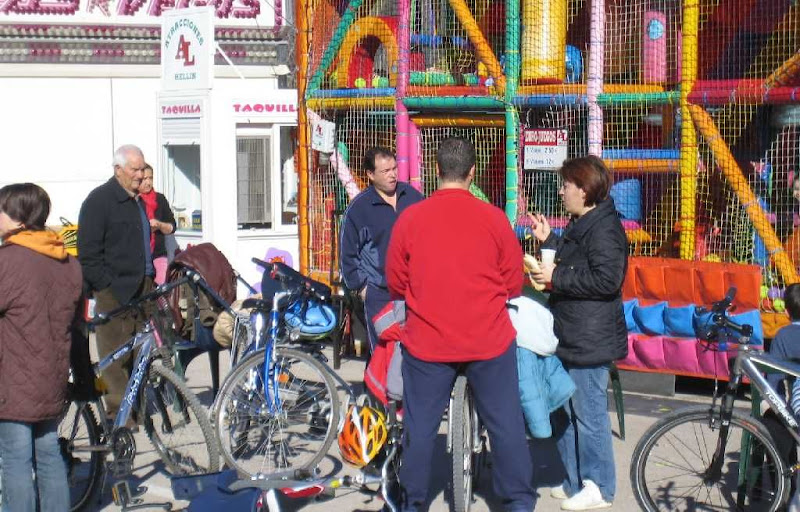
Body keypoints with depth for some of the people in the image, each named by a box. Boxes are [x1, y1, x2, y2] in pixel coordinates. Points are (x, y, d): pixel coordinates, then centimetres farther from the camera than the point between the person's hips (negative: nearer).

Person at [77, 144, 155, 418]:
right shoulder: (99, 200, -7)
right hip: (114, 293, -8)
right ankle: (118, 413, -3)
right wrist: (107, 287, -15)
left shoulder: (137, 201, 20)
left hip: (141, 289, 8)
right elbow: (88, 254, -11)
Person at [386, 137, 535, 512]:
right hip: (490, 340, 0)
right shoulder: (494, 218, -5)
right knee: (505, 424, 9)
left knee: (420, 427, 10)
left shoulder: (410, 218, -5)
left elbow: (396, 285, 4)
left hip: (427, 342, 1)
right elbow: (513, 285, 3)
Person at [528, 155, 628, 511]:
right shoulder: (581, 224, 15)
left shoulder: (603, 228, -18)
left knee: (589, 414, -3)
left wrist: (556, 277, -21)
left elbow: (606, 279, -26)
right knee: (565, 411, 17)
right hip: (570, 335, 11)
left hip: (590, 341, -11)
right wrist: (550, 241, 13)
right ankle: (575, 482, 26)